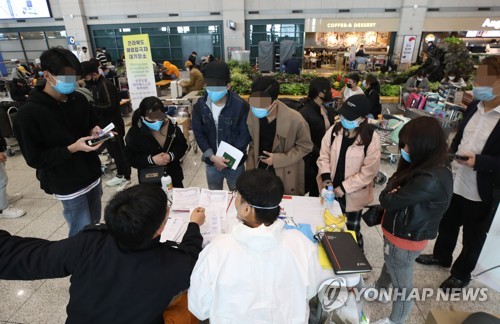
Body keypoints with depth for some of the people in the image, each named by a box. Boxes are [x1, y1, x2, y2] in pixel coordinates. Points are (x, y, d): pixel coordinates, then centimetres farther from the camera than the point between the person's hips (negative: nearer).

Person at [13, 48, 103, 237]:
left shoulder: (79, 99, 1)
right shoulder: (29, 114, -16)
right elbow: (34, 159, -14)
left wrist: (94, 132, -8)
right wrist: (71, 149, -26)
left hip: (92, 174, 6)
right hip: (68, 185, -5)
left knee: (94, 224, 19)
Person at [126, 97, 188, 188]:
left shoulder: (171, 126, -11)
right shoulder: (134, 133, -15)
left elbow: (182, 146, -3)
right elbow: (131, 159, -11)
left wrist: (171, 155, -23)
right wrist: (151, 160, -26)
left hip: (173, 176, 2)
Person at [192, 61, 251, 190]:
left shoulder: (240, 105, -17)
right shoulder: (200, 106, -8)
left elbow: (245, 135, -12)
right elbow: (198, 134, -4)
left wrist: (228, 159, -15)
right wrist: (212, 157, -15)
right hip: (211, 162, 3)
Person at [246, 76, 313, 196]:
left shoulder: (294, 119, -24)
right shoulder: (253, 114, -11)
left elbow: (305, 146, -10)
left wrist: (278, 159, -18)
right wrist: (250, 171, 0)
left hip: (285, 176, -3)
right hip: (260, 172, 3)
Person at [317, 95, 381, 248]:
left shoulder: (371, 138, -21)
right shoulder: (334, 131, -8)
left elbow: (369, 171, -19)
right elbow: (324, 155, -1)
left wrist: (344, 187, -19)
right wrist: (325, 176, -16)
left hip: (354, 194, -4)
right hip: (331, 190, 4)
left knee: (353, 229, 19)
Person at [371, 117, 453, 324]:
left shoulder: (431, 180, -34)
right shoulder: (426, 168, -3)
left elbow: (388, 200, -27)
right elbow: (394, 187, 5)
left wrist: (389, 194, -6)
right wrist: (394, 193, -16)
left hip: (405, 239, -8)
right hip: (399, 231, 8)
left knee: (402, 283, 17)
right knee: (389, 265, 33)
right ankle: (379, 288, 60)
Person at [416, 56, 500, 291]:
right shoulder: (475, 106, 1)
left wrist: (478, 161, -32)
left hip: (481, 192, -6)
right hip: (455, 182, 6)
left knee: (473, 237, 17)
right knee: (447, 224, 25)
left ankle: (461, 274, 39)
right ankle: (441, 256, 49)